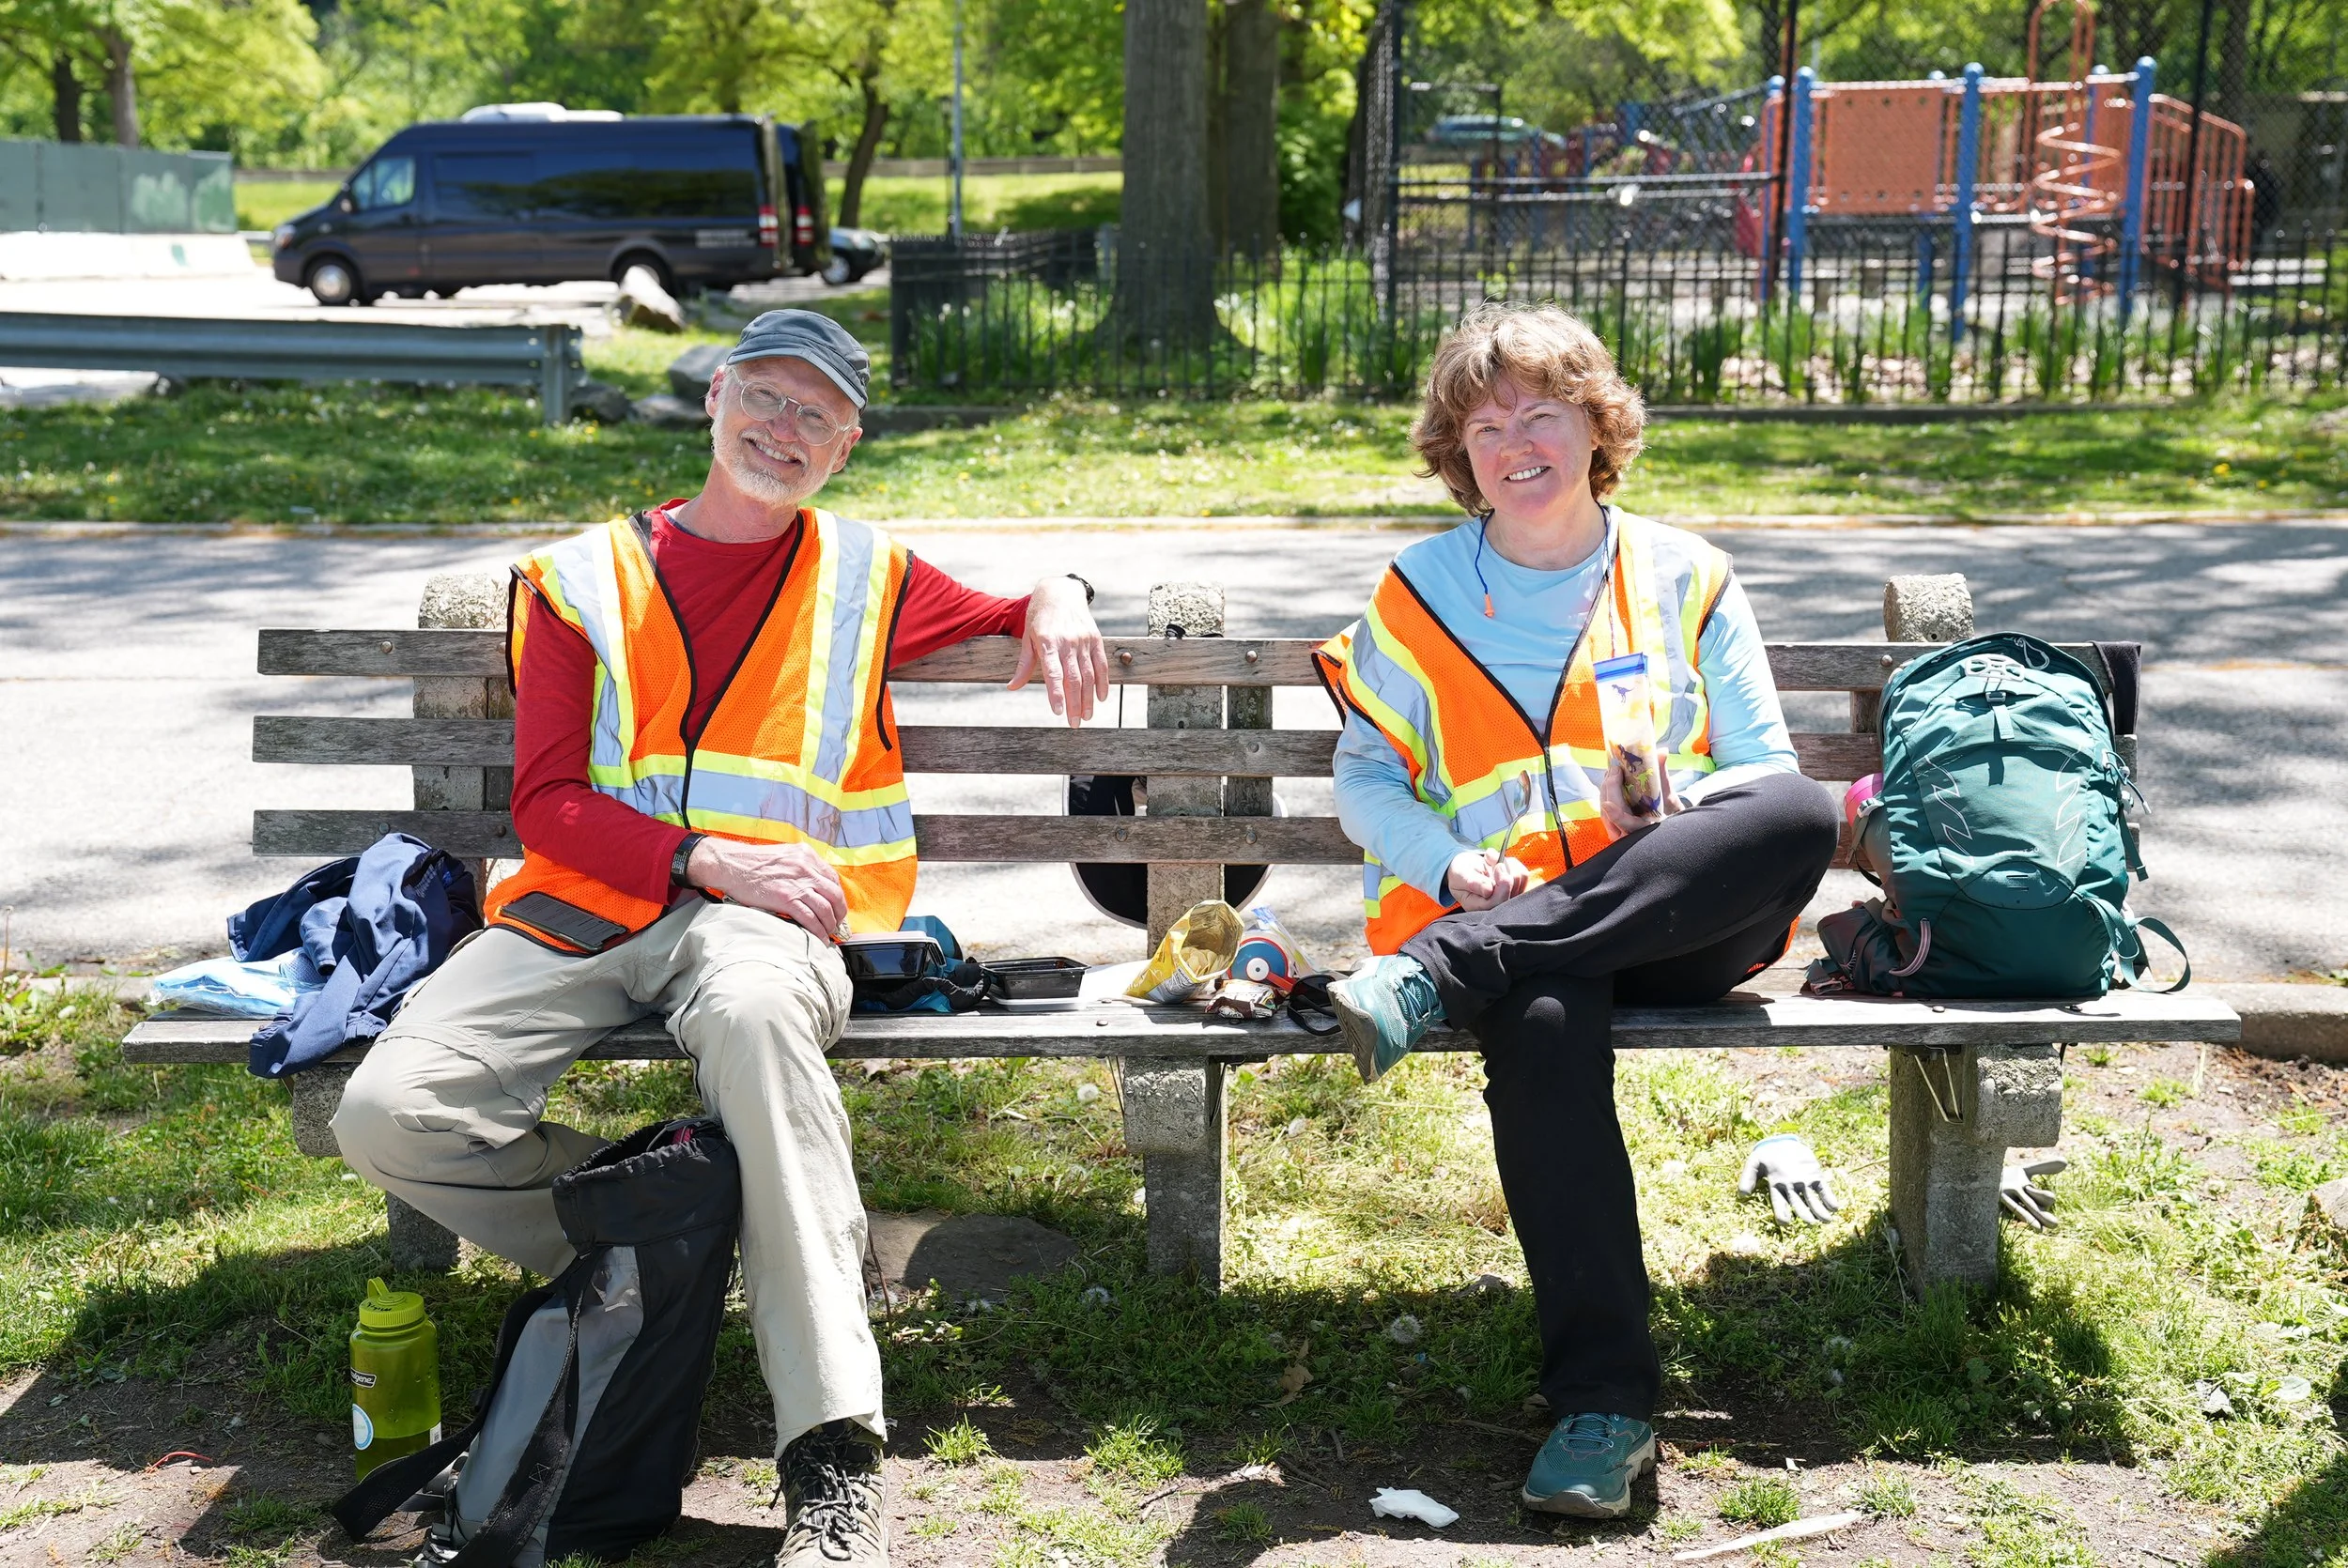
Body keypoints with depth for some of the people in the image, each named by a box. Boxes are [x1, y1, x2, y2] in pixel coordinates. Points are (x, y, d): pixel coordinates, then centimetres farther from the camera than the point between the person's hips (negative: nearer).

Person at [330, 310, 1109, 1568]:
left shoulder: (866, 577, 19)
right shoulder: (585, 578, 16)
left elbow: (1021, 615, 32)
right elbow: (546, 803, 6)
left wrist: (1056, 604, 5)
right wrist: (705, 857, -12)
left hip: (758, 915, -2)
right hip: (582, 907, 2)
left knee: (753, 1010, -41)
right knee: (390, 1113, -24)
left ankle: (832, 1461, -41)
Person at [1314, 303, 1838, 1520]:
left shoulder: (1685, 578, 14)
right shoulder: (1419, 592, 14)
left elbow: (1772, 773, 12)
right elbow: (1363, 779, 12)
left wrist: (1689, 805, -13)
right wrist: (1452, 865, -9)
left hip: (1679, 919, 1)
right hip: (1494, 913, -1)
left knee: (1802, 816, -33)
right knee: (1541, 1024, -39)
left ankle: (1440, 974, -36)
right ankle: (1604, 1398, -35)